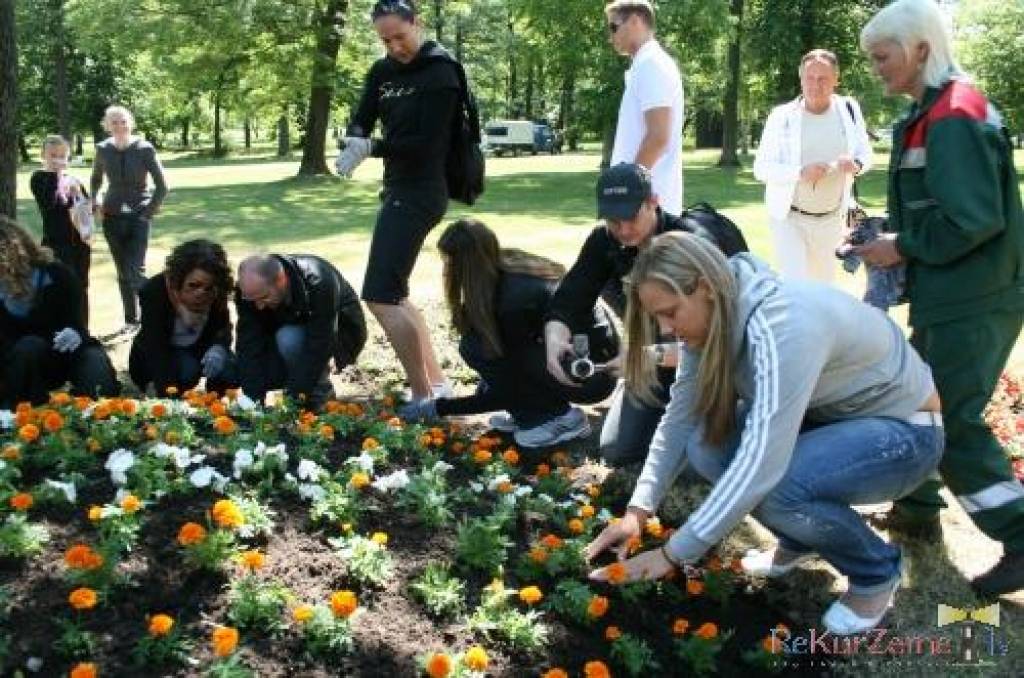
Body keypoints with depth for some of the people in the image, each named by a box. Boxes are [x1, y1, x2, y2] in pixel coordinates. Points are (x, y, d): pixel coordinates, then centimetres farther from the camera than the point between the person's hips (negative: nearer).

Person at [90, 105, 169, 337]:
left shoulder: (144, 149, -8)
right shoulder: (103, 150, 2)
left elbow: (161, 187, -3)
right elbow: (95, 180, 20)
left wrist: (149, 212, -7)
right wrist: (94, 202, 6)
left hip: (138, 216, -4)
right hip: (112, 217, 4)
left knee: (135, 271, -15)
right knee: (122, 273, 10)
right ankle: (131, 320, 19)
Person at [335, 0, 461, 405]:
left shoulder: (440, 74, -12)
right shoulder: (383, 71, 11)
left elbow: (427, 142, -18)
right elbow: (362, 119, 7)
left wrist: (371, 149, -22)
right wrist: (354, 143, -16)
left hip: (420, 192, -9)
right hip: (398, 189, 10)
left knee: (380, 296, -14)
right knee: (393, 294, 14)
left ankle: (423, 397, -8)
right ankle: (437, 381, 22)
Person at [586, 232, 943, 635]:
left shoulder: (782, 326, -35)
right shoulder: (711, 317, -10)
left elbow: (762, 462, -38)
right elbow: (680, 418, -5)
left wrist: (674, 554, -33)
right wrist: (638, 511, -14)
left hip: (905, 429, -7)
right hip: (832, 415, 8)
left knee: (773, 486, -32)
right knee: (707, 446, -15)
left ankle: (876, 572, -3)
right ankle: (800, 541, 11)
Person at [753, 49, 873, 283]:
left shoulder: (849, 109, -2)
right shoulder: (782, 116, -11)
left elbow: (865, 153, 6)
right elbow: (761, 168, -13)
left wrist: (857, 164, -19)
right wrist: (800, 172, -30)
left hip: (832, 219, 4)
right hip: (790, 217, -4)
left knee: (823, 283, 17)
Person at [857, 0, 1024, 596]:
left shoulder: (953, 117, -19)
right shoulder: (936, 113, 12)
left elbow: (975, 219, -25)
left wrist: (904, 249, -14)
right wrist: (895, 238, 8)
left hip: (973, 302, -10)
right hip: (953, 295, 10)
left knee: (953, 423, -6)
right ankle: (917, 510, 33)